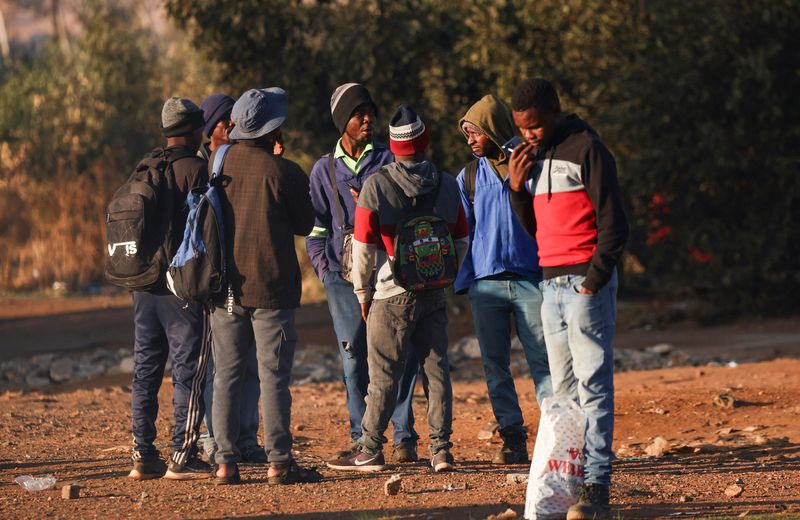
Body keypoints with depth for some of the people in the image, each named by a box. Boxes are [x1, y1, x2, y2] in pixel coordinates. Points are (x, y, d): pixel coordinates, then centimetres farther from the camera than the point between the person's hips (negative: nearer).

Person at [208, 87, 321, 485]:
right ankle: (278, 461, -2)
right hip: (271, 287, -4)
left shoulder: (217, 163, 1)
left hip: (225, 285, 4)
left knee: (226, 374, 7)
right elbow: (305, 224, 2)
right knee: (273, 376, -1)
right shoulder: (283, 172, -11)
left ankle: (225, 461, 5)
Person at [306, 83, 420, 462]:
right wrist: (323, 267, 4)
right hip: (343, 274, 1)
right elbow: (315, 226, 16)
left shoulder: (390, 161, 9)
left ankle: (404, 437, -5)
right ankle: (360, 437, 7)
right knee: (353, 359, 1)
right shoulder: (325, 169, 14)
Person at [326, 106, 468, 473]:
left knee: (383, 374, 0)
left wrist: (362, 291, 3)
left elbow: (364, 246, -7)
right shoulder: (447, 185, 3)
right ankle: (440, 449, 8)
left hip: (392, 295, -4)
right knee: (437, 370, 8)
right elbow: (460, 241, 9)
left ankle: (370, 450, 3)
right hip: (434, 293, 4)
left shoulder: (376, 185, -10)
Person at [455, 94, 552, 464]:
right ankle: (512, 439, 7)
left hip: (530, 278, -3)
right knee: (495, 365, 3)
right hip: (485, 283, 3)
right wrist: (461, 281, 3)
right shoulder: (469, 177, 13)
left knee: (542, 360, -6)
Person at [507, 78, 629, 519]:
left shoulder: (586, 148, -8)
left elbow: (613, 222, -10)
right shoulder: (534, 156, 16)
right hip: (552, 284, 8)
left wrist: (593, 280, -14)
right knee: (563, 391, 7)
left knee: (592, 386, -11)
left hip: (586, 283, -8)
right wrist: (517, 186, 4)